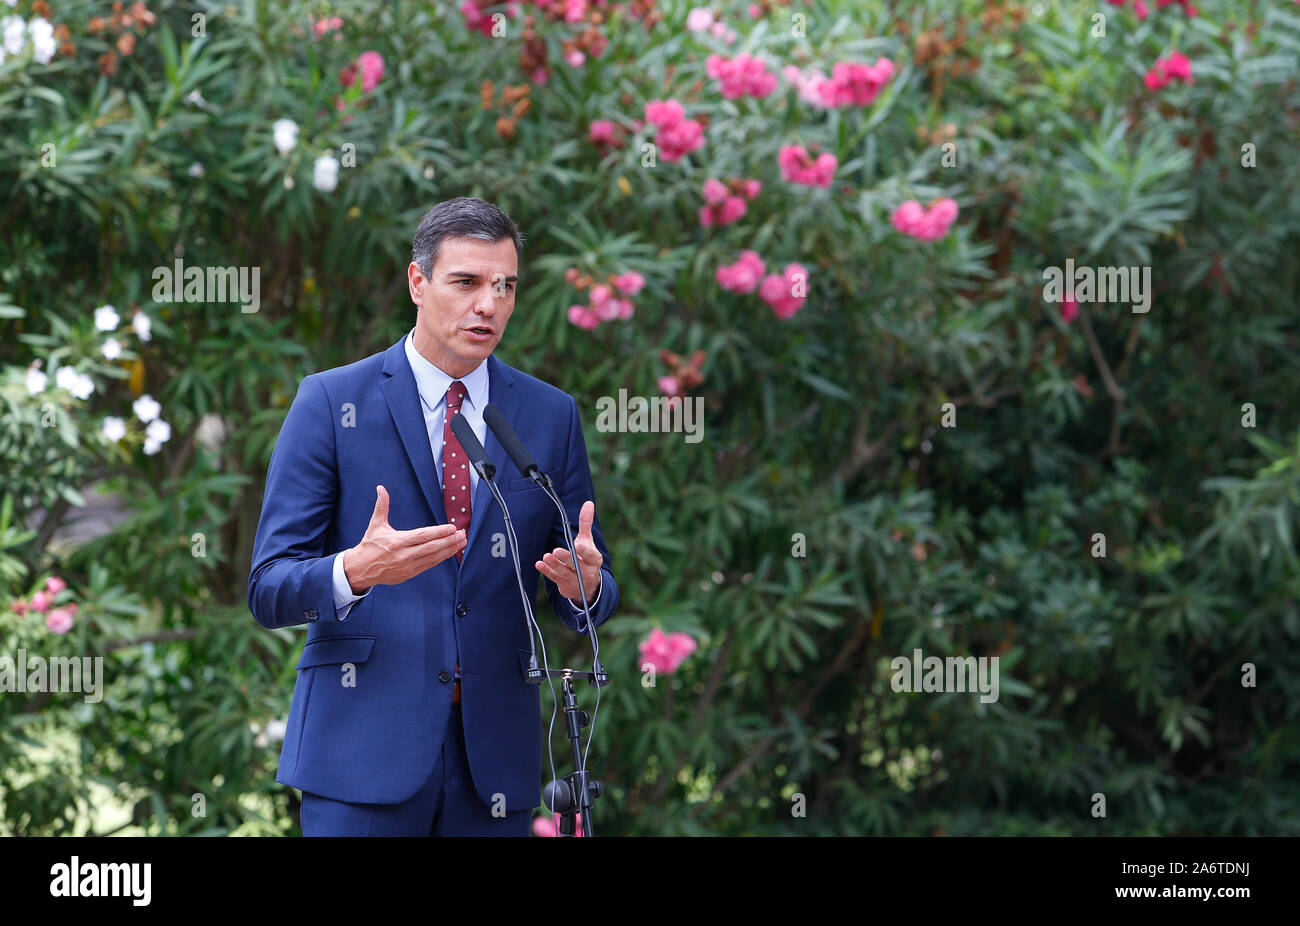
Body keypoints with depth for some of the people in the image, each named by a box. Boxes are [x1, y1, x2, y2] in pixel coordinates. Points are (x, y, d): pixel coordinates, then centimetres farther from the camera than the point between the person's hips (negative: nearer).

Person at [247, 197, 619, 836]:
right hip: (364, 749, -3)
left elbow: (596, 600, 13)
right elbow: (268, 591, -3)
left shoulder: (551, 416, 11)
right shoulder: (332, 401, 1)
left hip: (494, 758, 3)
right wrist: (354, 571, -24)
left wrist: (586, 584, -12)